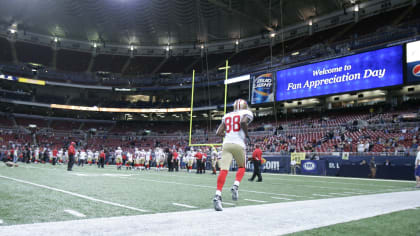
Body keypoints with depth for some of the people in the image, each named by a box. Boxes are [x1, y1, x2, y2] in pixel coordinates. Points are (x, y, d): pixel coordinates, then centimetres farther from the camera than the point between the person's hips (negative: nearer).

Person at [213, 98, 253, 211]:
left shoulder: (227, 116, 22)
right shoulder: (247, 113, 8)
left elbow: (218, 132, 15)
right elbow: (243, 122, -16)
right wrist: (246, 135, -2)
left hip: (226, 144, 3)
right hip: (239, 144, -3)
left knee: (223, 170, -7)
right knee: (241, 167, 21)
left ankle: (218, 195, -20)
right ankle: (235, 186, -1)